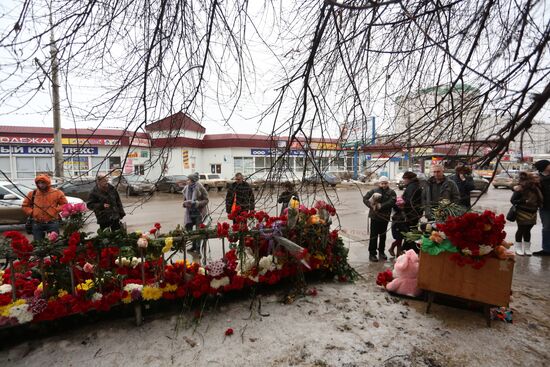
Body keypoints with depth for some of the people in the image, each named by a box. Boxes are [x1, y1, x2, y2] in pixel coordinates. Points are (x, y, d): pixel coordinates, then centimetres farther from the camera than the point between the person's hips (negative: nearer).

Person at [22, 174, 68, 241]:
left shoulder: (56, 193, 2)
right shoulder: (32, 193, 8)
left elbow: (64, 204, 6)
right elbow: (25, 206, 16)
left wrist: (56, 210, -9)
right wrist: (31, 212, 0)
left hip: (52, 223, -2)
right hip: (37, 224, 3)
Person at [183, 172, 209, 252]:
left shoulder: (200, 188, -12)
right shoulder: (186, 188, 4)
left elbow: (206, 200, -8)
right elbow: (184, 200, 14)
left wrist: (197, 203, -22)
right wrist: (185, 203, -9)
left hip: (199, 212, -5)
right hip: (190, 212, 6)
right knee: (188, 227, 6)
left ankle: (198, 248, 14)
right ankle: (194, 245, 26)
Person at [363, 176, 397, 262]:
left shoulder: (391, 192, 0)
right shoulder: (374, 191, -1)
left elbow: (391, 202, -16)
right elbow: (365, 199, -3)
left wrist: (380, 206, -25)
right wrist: (371, 205, -19)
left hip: (385, 217, 2)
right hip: (375, 216, -2)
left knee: (383, 235, 16)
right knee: (374, 235, 0)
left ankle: (381, 252, 31)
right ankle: (372, 253, 8)